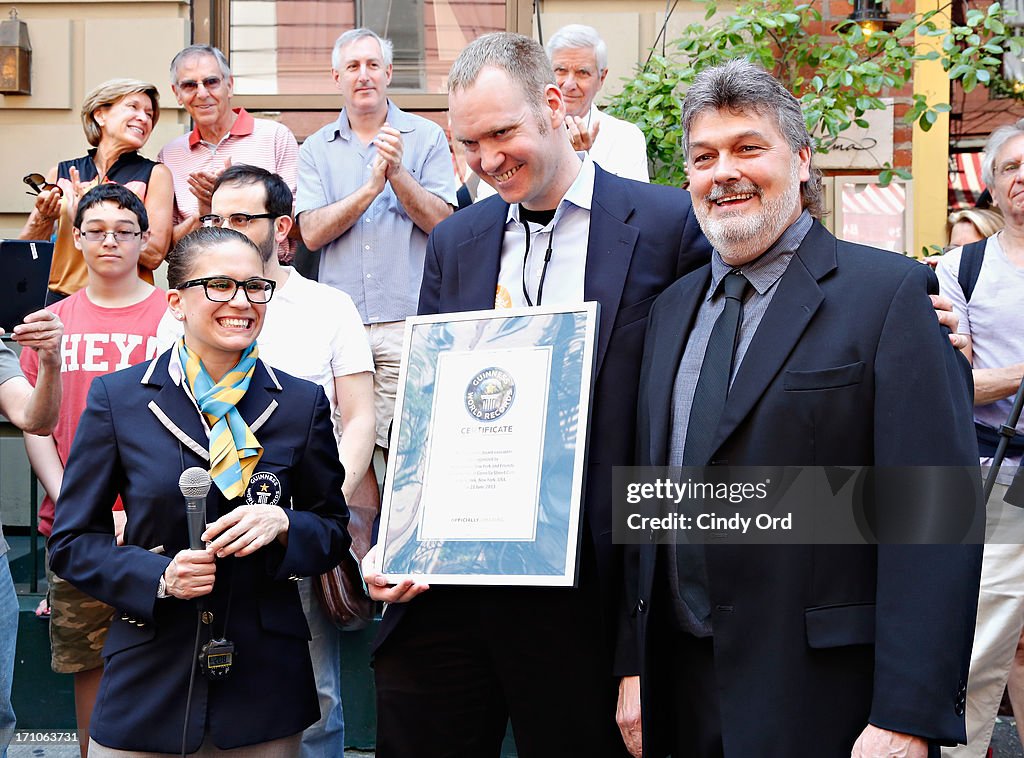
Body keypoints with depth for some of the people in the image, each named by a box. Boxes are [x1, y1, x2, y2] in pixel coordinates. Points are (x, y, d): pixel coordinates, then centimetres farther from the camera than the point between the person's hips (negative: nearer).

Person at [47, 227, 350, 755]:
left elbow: (334, 530, 7)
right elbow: (73, 540, 0)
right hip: (150, 677, -1)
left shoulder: (303, 402, 2)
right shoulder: (117, 396, -2)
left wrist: (282, 525, -14)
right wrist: (157, 577, -16)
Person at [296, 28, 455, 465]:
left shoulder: (426, 138, 6)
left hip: (408, 320, -2)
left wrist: (398, 174, -15)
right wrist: (371, 187, -12)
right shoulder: (316, 149, 11)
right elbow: (312, 233, -2)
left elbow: (442, 224, -2)